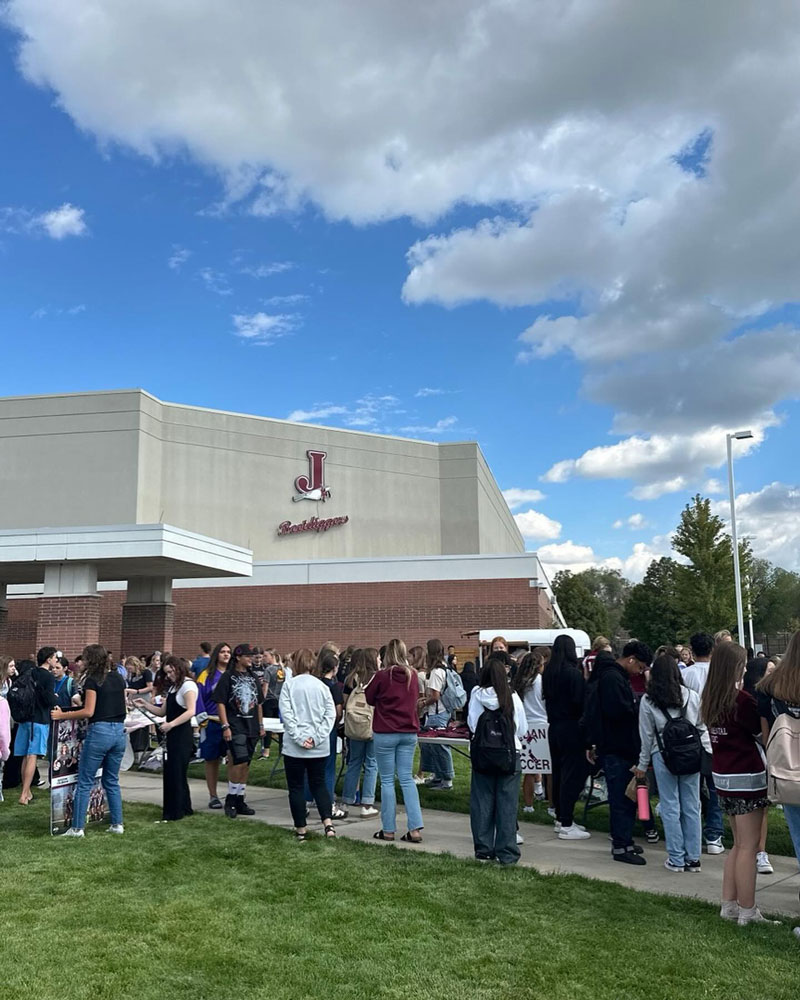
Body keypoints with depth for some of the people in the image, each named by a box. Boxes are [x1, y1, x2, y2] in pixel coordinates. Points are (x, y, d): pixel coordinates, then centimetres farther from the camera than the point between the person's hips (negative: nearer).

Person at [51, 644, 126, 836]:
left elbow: (89, 712, -12)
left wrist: (61, 715, -5)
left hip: (100, 732, -7)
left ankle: (77, 827, 6)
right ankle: (117, 824, 16)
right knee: (112, 781, 16)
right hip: (119, 731, 7)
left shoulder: (92, 680, -8)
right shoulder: (118, 678, 10)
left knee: (85, 782, 3)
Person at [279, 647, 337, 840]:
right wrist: (317, 737, -7)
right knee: (319, 783, 15)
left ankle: (301, 828, 14)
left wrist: (298, 737, -12)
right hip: (319, 747, 3)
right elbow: (331, 714, -3)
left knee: (296, 787, 9)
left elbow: (286, 714, -14)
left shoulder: (289, 685, -6)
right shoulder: (322, 686, 3)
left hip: (294, 747, -3)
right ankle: (328, 821, -1)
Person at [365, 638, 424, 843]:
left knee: (387, 780, 5)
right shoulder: (412, 676, 2)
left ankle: (388, 830, 10)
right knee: (407, 779, 8)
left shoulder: (381, 676, -12)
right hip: (409, 732, 4)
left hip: (385, 733, -4)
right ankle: (415, 828, 2)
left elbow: (370, 699, 3)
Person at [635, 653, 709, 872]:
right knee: (692, 807, 8)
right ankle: (693, 858, 15)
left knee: (670, 807, 5)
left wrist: (642, 765, 10)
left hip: (663, 756, -2)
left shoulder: (647, 701, -4)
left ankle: (676, 859, 10)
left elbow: (646, 736, 1)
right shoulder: (692, 697, 1)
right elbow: (702, 729, 4)